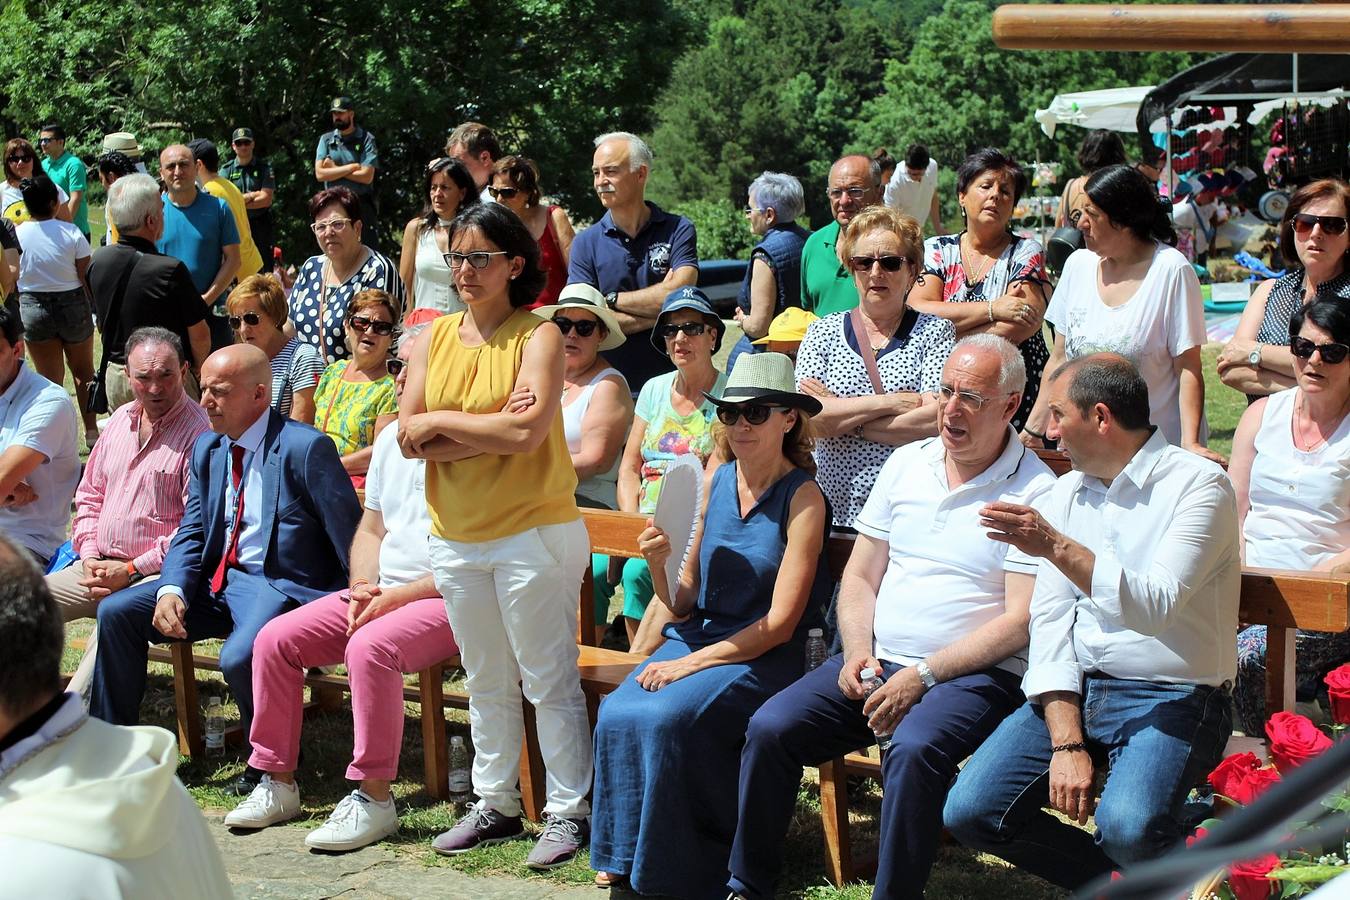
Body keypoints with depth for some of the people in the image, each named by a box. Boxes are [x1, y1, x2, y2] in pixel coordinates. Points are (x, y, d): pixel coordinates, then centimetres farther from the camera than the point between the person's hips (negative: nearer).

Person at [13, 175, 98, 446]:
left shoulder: (14, 235, -10)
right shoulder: (71, 233, -13)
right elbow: (87, 277, -11)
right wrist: (95, 309, 3)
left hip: (32, 308, 0)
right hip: (72, 304, 0)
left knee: (50, 380, 9)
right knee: (83, 372, 19)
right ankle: (91, 431, 23)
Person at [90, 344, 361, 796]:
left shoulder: (304, 447, -13)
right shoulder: (207, 449, 11)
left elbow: (350, 536, -12)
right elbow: (191, 532, 10)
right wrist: (172, 590, -9)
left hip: (281, 585, -8)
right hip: (217, 581, 8)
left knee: (239, 657, -34)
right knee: (116, 612, -3)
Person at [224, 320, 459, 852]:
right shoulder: (391, 439, 17)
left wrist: (400, 596, -19)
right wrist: (363, 586, 2)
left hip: (444, 597, -8)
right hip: (381, 592, 8)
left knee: (370, 646, -35)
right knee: (275, 638, -5)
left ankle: (373, 797, -23)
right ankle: (278, 782, 3)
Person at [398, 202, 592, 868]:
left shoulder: (537, 336, -8)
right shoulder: (435, 338, 6)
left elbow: (527, 431, -21)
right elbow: (409, 437, -4)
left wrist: (440, 421, -10)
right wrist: (493, 432, -16)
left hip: (533, 532, -5)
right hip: (455, 534, 6)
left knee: (549, 680, 1)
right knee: (485, 682, 16)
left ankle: (568, 809, 10)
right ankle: (496, 804, 27)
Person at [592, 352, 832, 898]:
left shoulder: (802, 498, -8)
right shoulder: (715, 483, 7)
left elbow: (780, 623, -12)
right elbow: (683, 607, 10)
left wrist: (691, 665, -15)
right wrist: (657, 566, -11)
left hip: (763, 658, -5)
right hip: (698, 639, 5)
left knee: (667, 718, -29)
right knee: (617, 715, -22)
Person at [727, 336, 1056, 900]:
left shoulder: (1034, 491, -6)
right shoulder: (906, 464, 13)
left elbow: (1020, 621, -11)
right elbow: (860, 577, 16)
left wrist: (922, 675, -16)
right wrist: (858, 651, -4)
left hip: (974, 676, -5)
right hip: (878, 662, 5)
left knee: (913, 748, -35)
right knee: (770, 727, -14)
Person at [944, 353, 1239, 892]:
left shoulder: (1199, 485, -7)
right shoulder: (1066, 494, 12)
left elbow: (1153, 606, -21)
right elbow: (1050, 623, 4)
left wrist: (1059, 548, -28)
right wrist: (1067, 742, -8)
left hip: (1172, 699, -6)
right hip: (1075, 690, 6)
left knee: (1127, 826, -33)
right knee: (969, 812, -12)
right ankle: (1115, 880, 8)